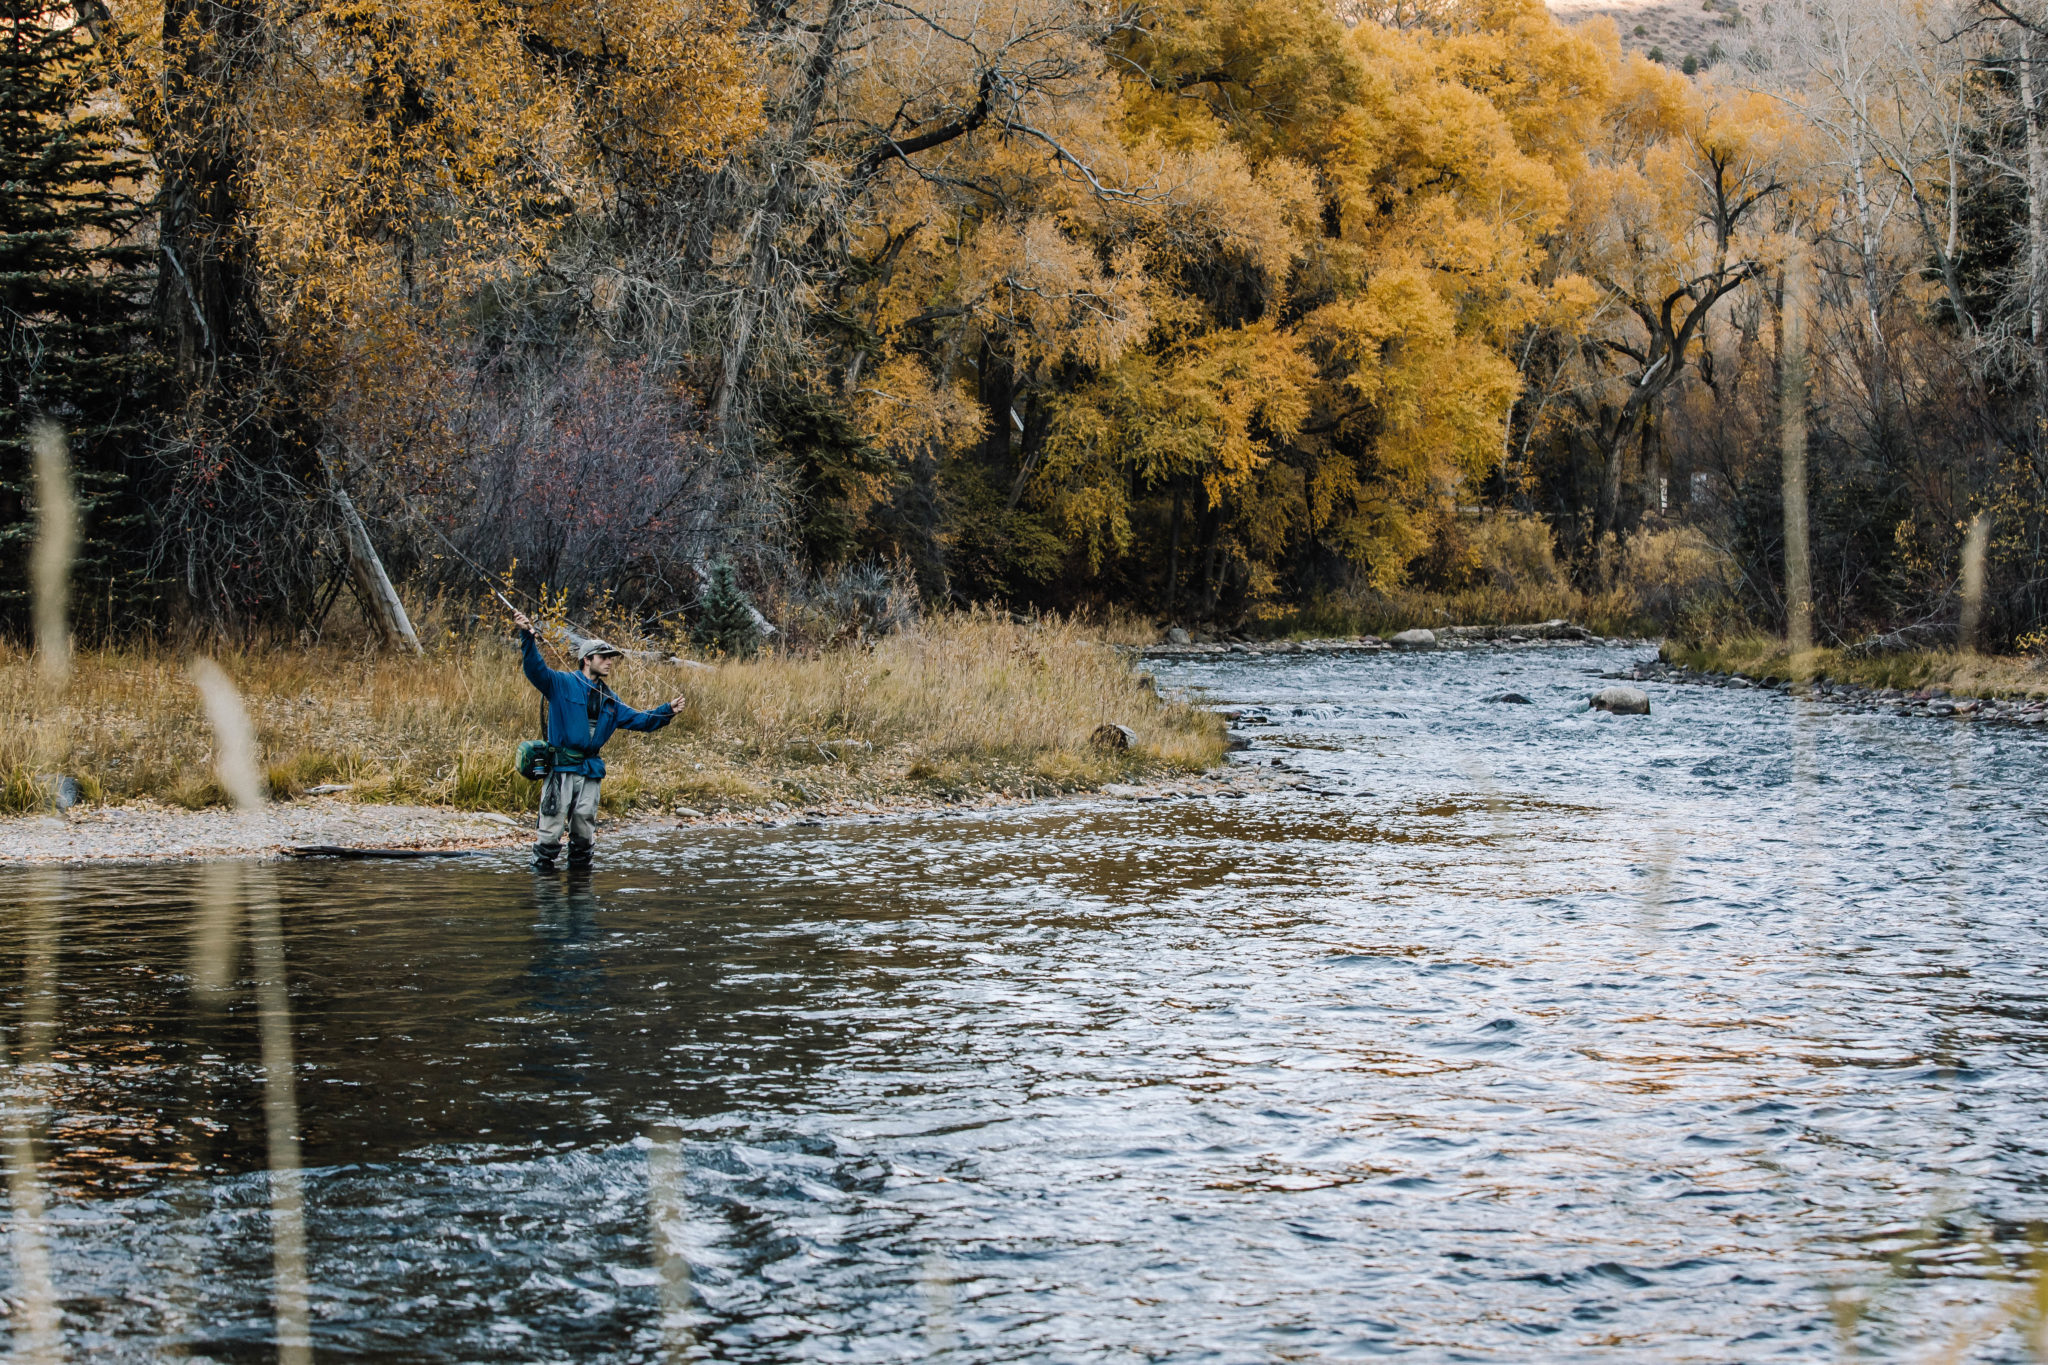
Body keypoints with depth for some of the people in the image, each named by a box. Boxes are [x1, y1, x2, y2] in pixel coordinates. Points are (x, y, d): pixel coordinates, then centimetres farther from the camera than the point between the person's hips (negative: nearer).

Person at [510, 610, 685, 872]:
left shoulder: (608, 699, 17)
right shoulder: (562, 684, -2)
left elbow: (635, 719, 21)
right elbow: (536, 668, -17)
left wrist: (666, 711, 8)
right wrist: (527, 636, -32)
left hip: (590, 771, 6)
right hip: (562, 768, -6)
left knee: (585, 828, 10)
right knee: (552, 826, -8)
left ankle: (579, 866, 23)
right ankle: (542, 868, 1)